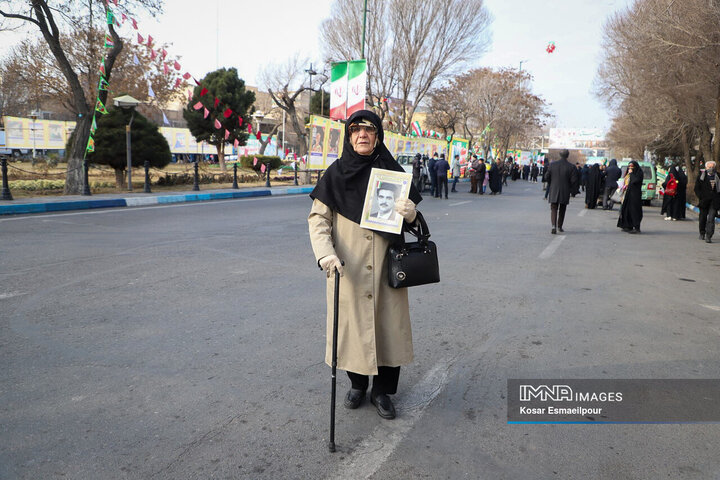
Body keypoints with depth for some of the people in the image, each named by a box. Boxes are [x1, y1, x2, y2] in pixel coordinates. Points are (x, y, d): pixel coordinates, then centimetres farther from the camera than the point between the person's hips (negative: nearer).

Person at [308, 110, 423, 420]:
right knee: (352, 324, 8)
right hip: (348, 269, -1)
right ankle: (357, 384, 31)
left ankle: (382, 391, 24)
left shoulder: (392, 172, 5)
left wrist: (410, 214, -14)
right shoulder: (336, 173, 1)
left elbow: (411, 220, 11)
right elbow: (318, 218, -1)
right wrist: (325, 252, -18)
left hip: (386, 268, 1)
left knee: (387, 325, 5)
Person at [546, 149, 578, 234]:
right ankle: (559, 226, 26)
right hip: (565, 192, 0)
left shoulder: (552, 164, -3)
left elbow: (547, 177, 1)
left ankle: (554, 226, -18)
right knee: (562, 209, 15)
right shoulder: (571, 167, -7)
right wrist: (570, 189, 9)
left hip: (554, 191, 0)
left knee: (553, 209, 2)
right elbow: (574, 180, -7)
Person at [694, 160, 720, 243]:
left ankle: (708, 237, -12)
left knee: (711, 218, -11)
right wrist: (701, 197, -9)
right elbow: (697, 189, 3)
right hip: (704, 201, 0)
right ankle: (702, 234, 29)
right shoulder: (701, 176, 3)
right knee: (703, 218, 11)